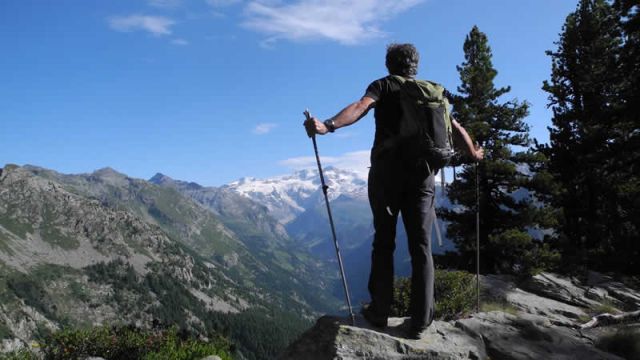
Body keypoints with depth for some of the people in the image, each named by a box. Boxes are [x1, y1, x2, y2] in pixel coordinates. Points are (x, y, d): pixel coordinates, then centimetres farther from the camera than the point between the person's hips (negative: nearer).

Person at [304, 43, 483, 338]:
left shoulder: (383, 85, 8)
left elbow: (361, 107, -14)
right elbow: (455, 129, 15)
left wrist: (327, 126, -28)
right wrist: (473, 154, 33)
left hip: (387, 170, -2)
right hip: (423, 173, 2)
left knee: (384, 242, 8)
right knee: (421, 246, 4)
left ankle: (379, 312, 8)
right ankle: (420, 320, 3)